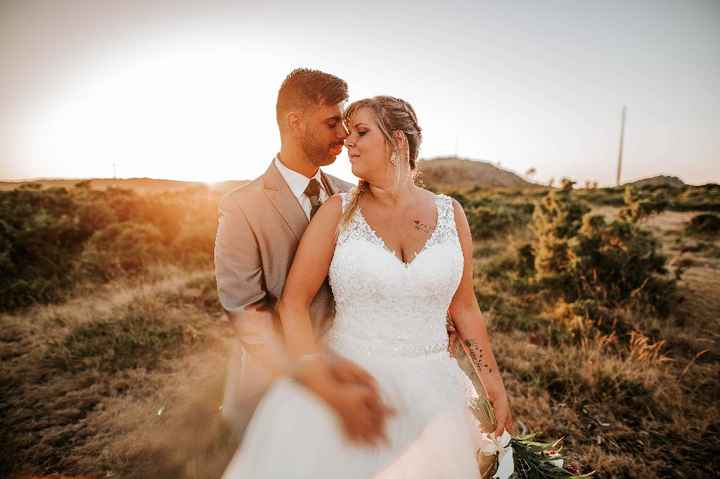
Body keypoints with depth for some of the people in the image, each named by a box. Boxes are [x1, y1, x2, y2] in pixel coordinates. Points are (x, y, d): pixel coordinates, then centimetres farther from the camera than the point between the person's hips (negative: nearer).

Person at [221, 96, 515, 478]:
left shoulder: (450, 213, -1)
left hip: (428, 389, 2)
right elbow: (292, 303, -6)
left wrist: (496, 387, 12)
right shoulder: (338, 212, -6)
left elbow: (463, 306, 8)